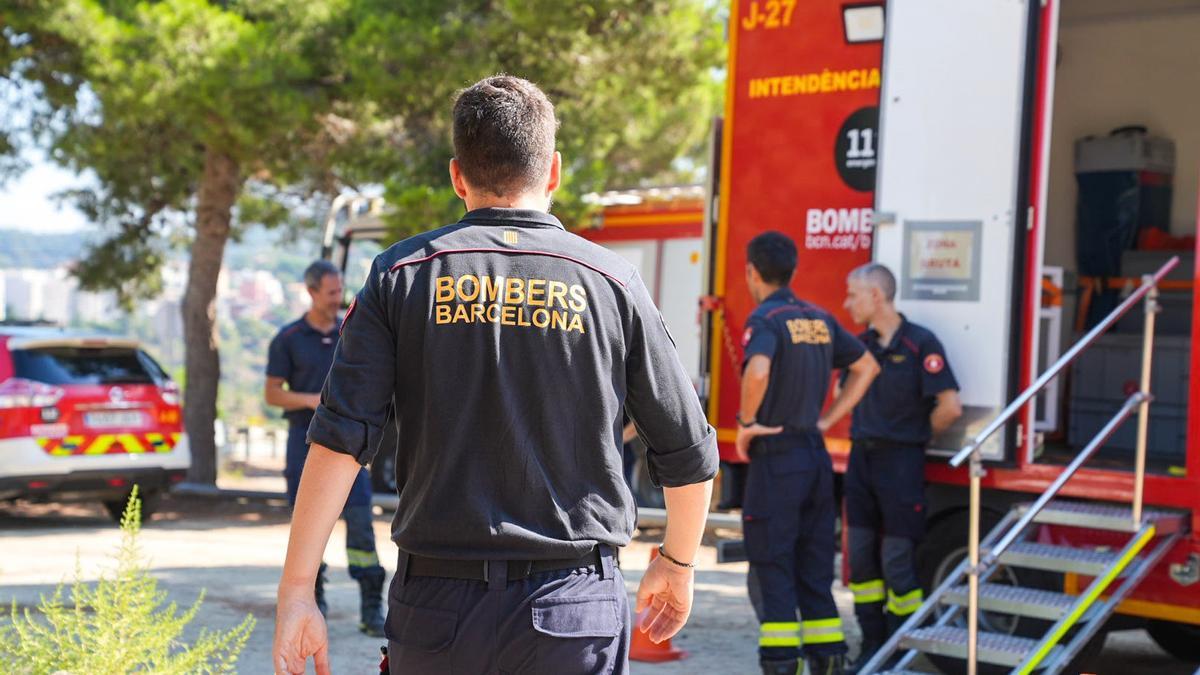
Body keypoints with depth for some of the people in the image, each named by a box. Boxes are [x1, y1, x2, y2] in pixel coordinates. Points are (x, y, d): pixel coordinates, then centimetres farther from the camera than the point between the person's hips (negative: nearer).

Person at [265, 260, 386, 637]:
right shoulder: (288, 339, 0)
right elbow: (272, 394, -1)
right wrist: (312, 399, -16)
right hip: (305, 437, -1)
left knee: (360, 519, -8)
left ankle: (372, 609, -9)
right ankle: (313, 599, 18)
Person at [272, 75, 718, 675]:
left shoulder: (403, 274, 1)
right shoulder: (610, 281, 2)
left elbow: (338, 442, -6)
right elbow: (689, 456, 6)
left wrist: (296, 593, -2)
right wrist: (677, 564, 24)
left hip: (437, 604, 1)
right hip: (575, 605, -1)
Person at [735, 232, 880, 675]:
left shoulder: (765, 320, -11)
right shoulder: (820, 319, 11)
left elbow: (757, 370, -32)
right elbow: (866, 367, 21)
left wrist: (746, 423, -16)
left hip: (776, 459, -7)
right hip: (816, 457, 7)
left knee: (771, 570, -2)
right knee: (815, 571, 11)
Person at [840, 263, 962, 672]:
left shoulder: (920, 343, -11)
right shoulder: (861, 344, 9)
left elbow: (950, 406, -15)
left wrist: (916, 437, -1)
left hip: (899, 461, -7)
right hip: (861, 456, 7)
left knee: (897, 561, -3)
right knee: (861, 555, 7)